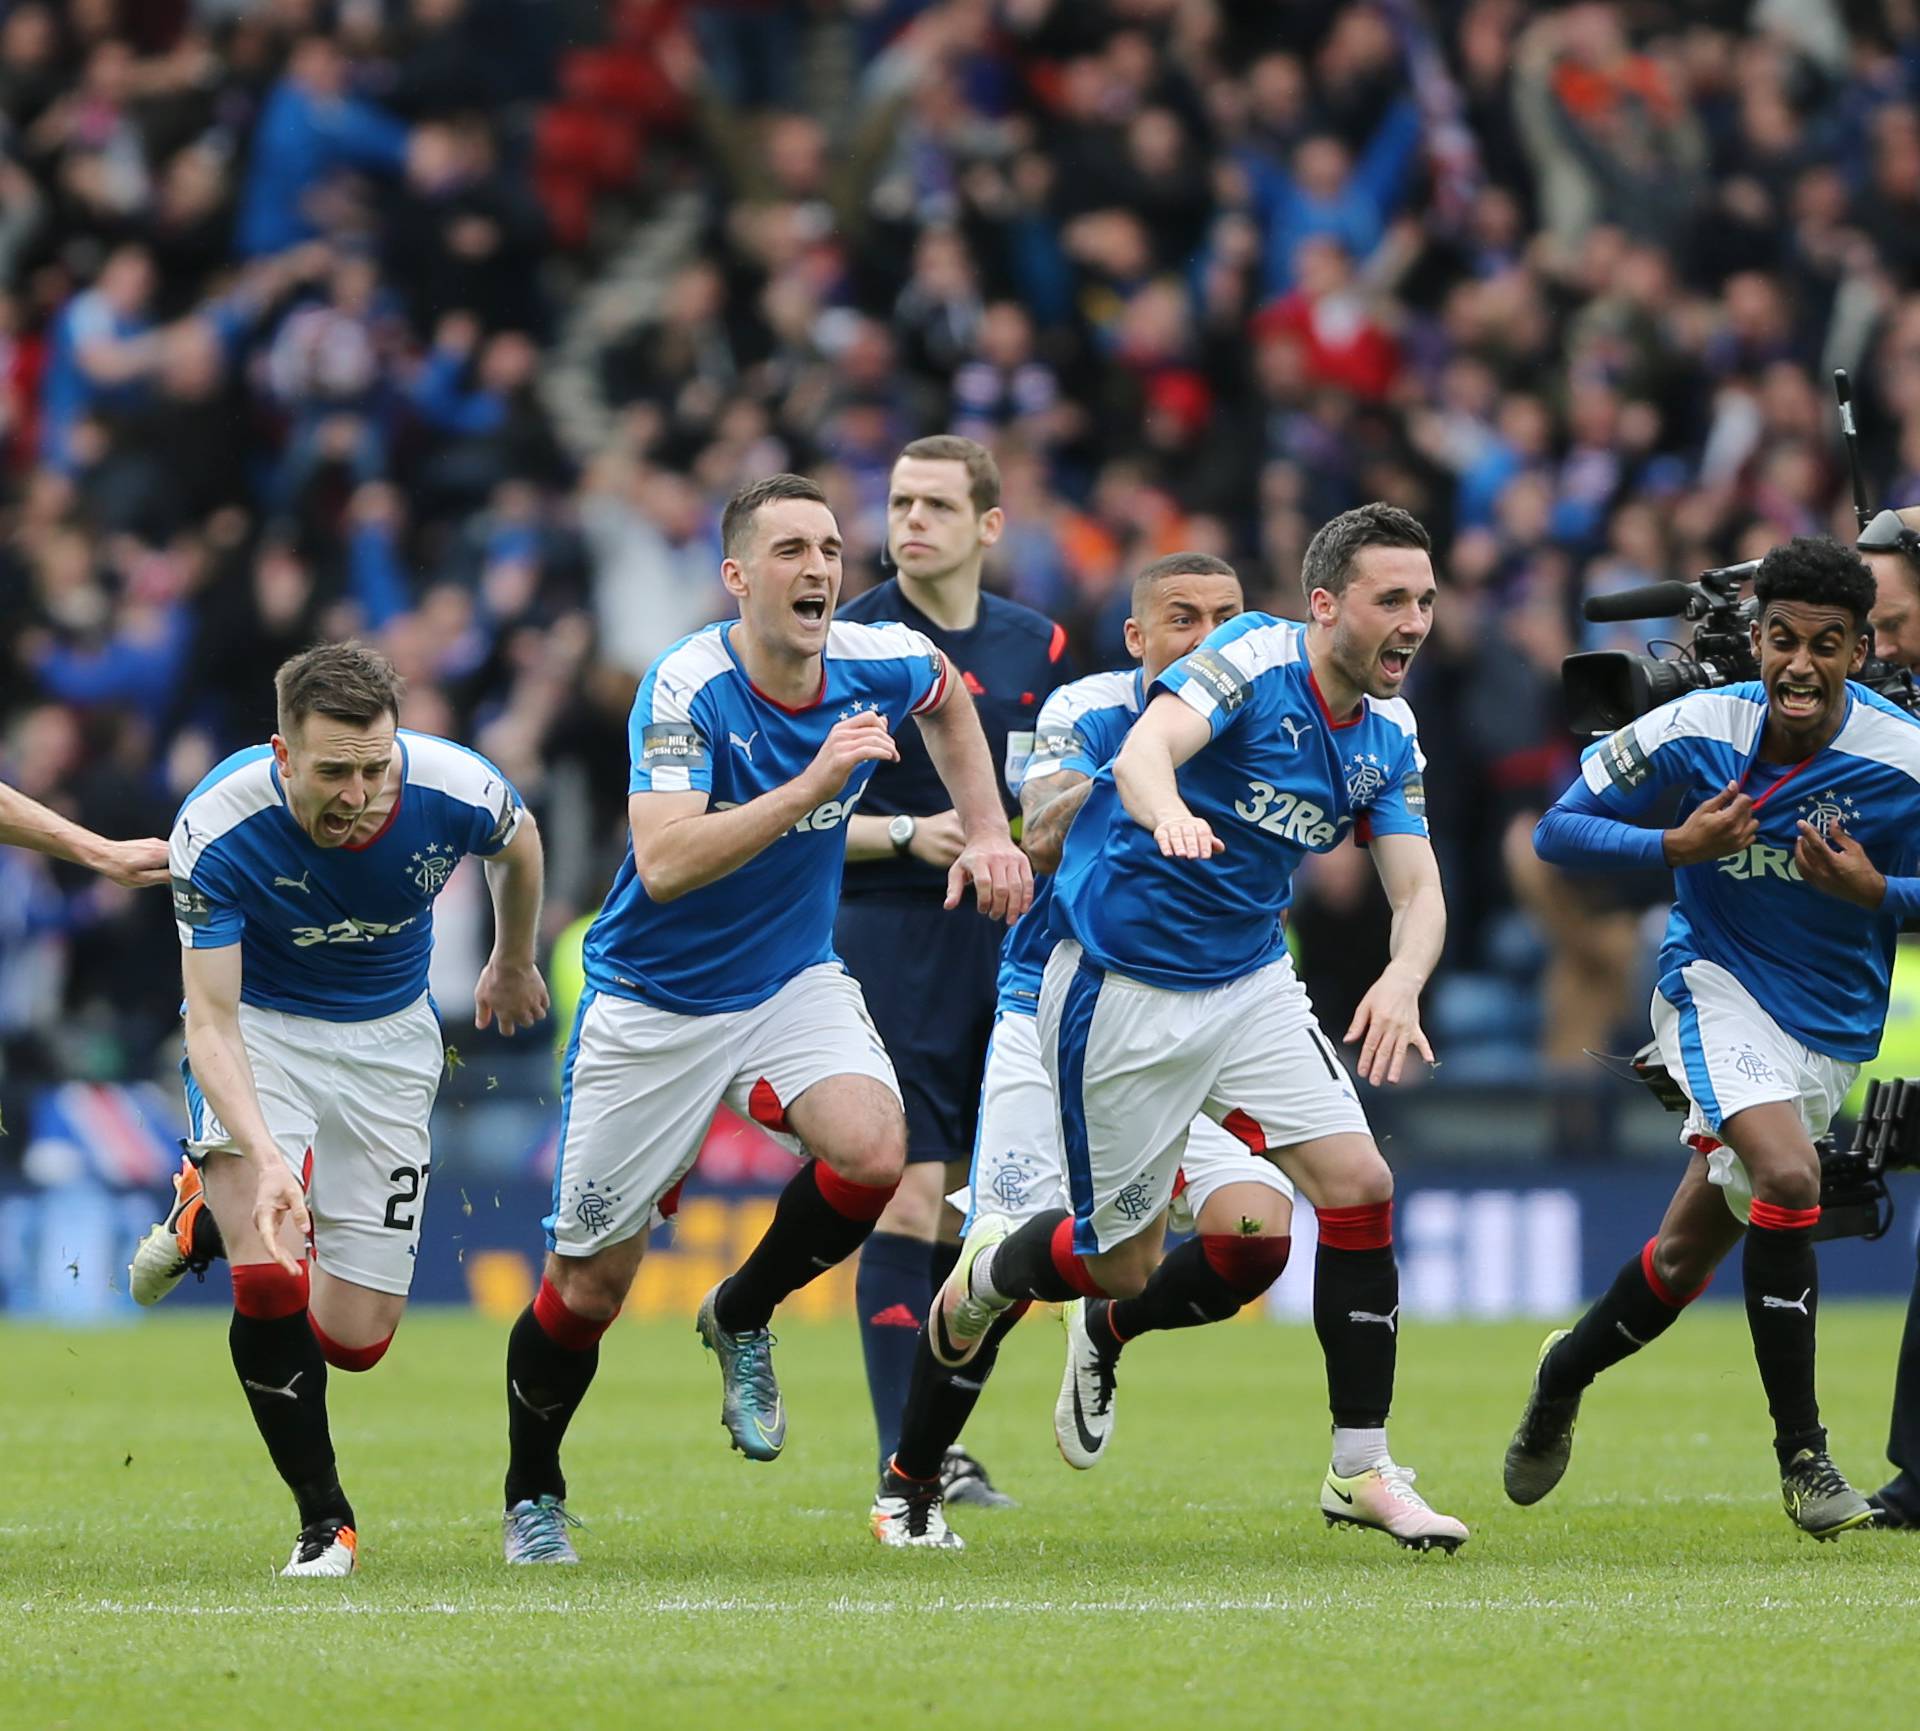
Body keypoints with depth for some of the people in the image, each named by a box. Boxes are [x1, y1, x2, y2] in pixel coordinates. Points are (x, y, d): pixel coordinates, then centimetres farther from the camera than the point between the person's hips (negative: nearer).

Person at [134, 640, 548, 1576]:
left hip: (388, 1034, 3)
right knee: (272, 1283, -25)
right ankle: (323, 1521, -4)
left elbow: (518, 842, 3)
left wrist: (514, 962, 22)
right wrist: (266, 1156, -45)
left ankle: (215, 1215, 29)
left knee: (357, 1337, -1)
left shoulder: (455, 789, -24)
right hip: (258, 1026, -2)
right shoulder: (217, 829, -30)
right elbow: (210, 1022, -28)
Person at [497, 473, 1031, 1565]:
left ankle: (743, 1318, 4)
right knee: (592, 1282, 3)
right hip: (653, 1009, -3)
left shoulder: (880, 663, -10)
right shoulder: (688, 687, -25)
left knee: (871, 1152, -27)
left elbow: (947, 697, 17)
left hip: (795, 980, 4)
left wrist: (986, 831, 8)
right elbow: (665, 864, -38)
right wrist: (811, 784, -42)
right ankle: (532, 1497, 29)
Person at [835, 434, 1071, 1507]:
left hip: (1008, 947, 5)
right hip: (890, 945, -5)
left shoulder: (1037, 645, 10)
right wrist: (906, 834, -18)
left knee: (970, 1203, 9)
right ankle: (908, 1458, -11)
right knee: (910, 1195, -11)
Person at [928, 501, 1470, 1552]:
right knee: (1123, 1264, 1)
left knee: (1359, 1189, -10)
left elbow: (1418, 890, -1)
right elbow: (1144, 751, -37)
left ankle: (1361, 1469, -1)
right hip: (1122, 984, -6)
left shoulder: (1388, 737, 1)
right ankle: (988, 1276, 37)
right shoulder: (1252, 662, -20)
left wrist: (1403, 980, -24)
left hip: (1250, 982, 6)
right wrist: (1167, 813, -61)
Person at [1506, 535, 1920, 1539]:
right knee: (1788, 1176, -28)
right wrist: (1677, 846, -23)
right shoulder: (1693, 732, -15)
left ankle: (1567, 1372, 41)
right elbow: (1557, 831, -8)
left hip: (1831, 1025, 2)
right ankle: (1800, 1453, -18)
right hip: (1715, 987, -2)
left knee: (1689, 1251, 11)